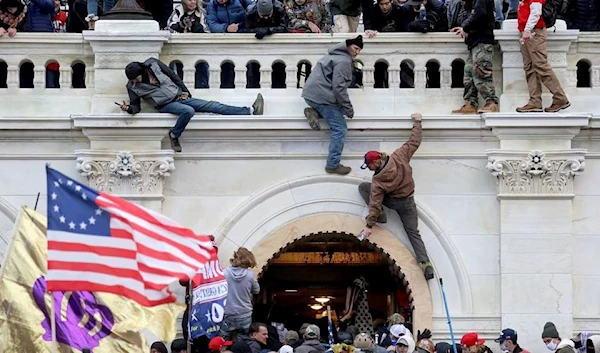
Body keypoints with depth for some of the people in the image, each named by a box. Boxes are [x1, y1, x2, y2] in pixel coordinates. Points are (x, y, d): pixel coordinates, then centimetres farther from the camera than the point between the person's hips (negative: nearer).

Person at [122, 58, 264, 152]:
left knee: (212, 106, -5)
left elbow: (173, 75, 6)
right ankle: (174, 136, -17)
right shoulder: (133, 87, -8)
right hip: (166, 105, -3)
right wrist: (128, 108, -27)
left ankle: (250, 111, -11)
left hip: (179, 96, 3)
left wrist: (184, 91, 5)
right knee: (188, 111, -36)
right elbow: (136, 107, -4)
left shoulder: (153, 64, -6)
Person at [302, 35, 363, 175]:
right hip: (322, 97, -9)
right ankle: (333, 165, -6)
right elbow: (339, 87, -20)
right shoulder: (344, 61, -13)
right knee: (339, 128, -5)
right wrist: (349, 109, -12)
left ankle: (314, 113, 5)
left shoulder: (335, 55, 19)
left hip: (310, 94, 9)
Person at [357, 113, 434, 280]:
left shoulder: (378, 181, -25)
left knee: (363, 187, 7)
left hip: (392, 201, -4)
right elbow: (414, 142, -8)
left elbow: (375, 203, -24)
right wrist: (417, 122, 5)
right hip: (408, 202, 4)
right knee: (413, 232, 8)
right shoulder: (399, 157, -18)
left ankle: (380, 215, 0)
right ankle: (425, 263, -10)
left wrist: (369, 225, -19)